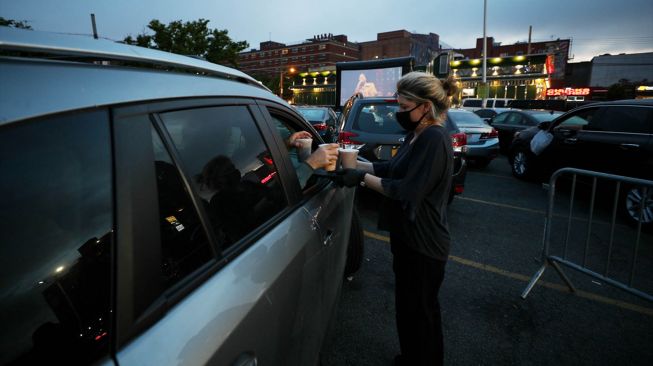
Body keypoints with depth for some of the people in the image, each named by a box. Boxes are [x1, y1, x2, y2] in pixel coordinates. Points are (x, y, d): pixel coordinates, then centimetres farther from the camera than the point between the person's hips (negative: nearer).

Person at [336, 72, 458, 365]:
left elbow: (407, 191, -27)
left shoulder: (434, 139, -22)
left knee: (418, 312, 9)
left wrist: (362, 178, -22)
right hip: (410, 238, 10)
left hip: (422, 244, -10)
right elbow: (392, 169, 10)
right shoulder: (418, 135, 9)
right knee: (410, 306, 25)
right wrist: (354, 163, 1)